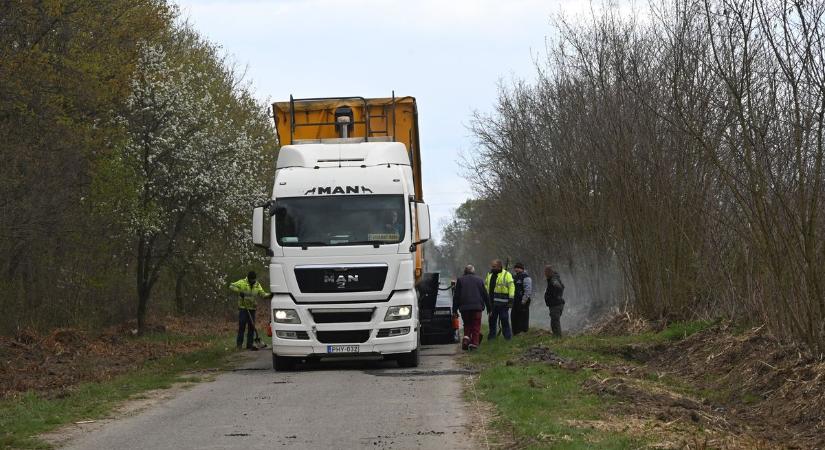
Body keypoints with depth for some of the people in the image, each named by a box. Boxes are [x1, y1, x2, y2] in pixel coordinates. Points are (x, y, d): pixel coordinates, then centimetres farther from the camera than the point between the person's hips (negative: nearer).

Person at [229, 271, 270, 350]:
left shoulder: (257, 285, 9)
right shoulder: (242, 282, -4)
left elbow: (262, 293, 1)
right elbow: (231, 286, -11)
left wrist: (269, 295, -18)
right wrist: (239, 291, -24)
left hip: (252, 309, 5)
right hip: (243, 308, -5)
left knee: (251, 327, 5)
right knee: (242, 326, -7)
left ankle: (249, 345, 10)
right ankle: (239, 344, 0)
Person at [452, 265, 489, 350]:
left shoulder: (460, 280, 6)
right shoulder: (479, 280, 8)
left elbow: (456, 296, 4)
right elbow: (485, 295, 10)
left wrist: (455, 309, 8)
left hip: (464, 307, 1)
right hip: (477, 307, 0)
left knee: (467, 324, 15)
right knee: (476, 326, 4)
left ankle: (466, 337, -8)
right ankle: (474, 343, -6)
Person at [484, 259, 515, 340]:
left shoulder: (506, 275, -4)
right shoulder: (489, 275, 17)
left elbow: (511, 287, -9)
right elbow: (486, 286, 24)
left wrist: (511, 299, -15)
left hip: (502, 303, -6)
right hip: (491, 302, 6)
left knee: (504, 320, -4)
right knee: (492, 320, 11)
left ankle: (508, 337, 2)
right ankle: (492, 336, 19)